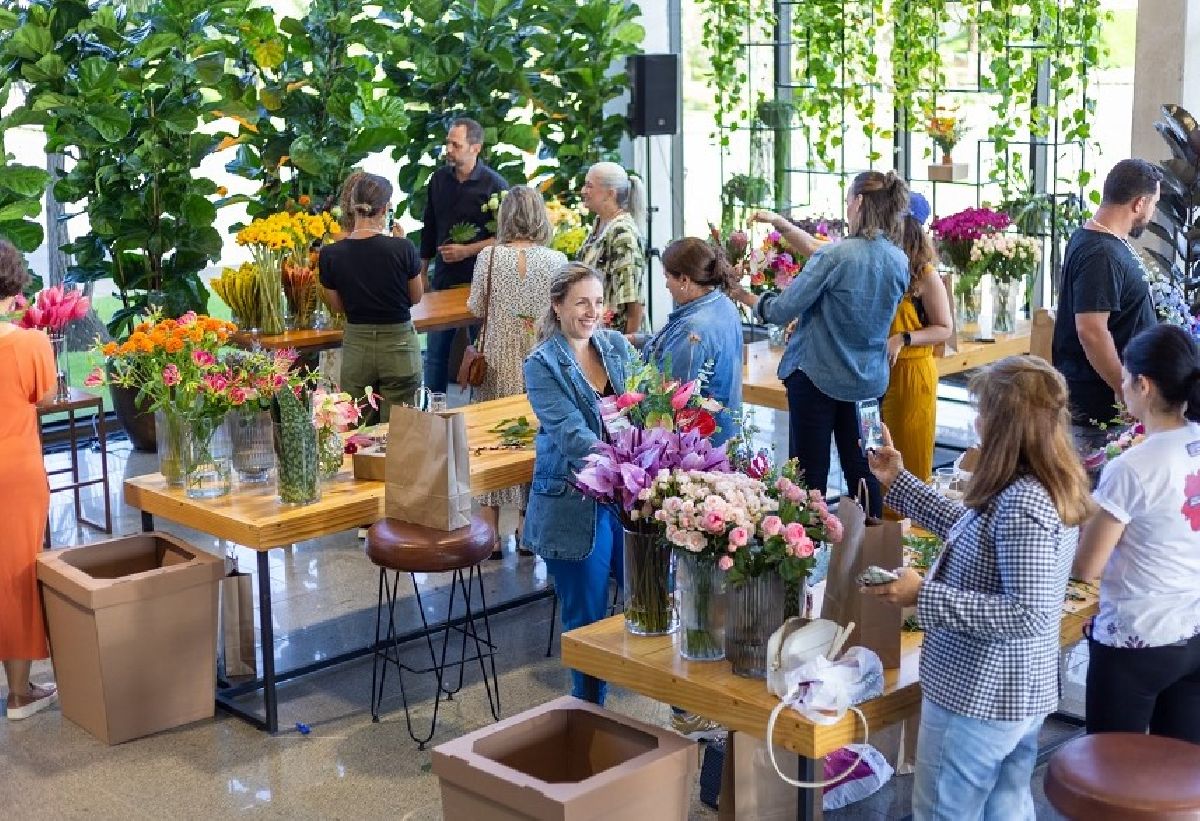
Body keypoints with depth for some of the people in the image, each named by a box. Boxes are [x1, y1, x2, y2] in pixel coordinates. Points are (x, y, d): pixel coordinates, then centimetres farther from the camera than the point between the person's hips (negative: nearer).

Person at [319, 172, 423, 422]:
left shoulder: (330, 254, -8)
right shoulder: (402, 249, -14)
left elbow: (337, 305, 6)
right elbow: (416, 297, 2)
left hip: (356, 345, 2)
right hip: (398, 345, -2)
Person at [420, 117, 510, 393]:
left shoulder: (494, 185, -10)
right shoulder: (439, 179, 6)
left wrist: (467, 251, -16)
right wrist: (423, 272, 16)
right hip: (443, 278, 5)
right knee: (436, 349, 9)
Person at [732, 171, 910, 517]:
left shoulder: (835, 255, -20)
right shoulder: (899, 261, 2)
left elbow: (781, 311, -16)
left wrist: (747, 297, 4)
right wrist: (783, 224, 20)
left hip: (818, 376, -6)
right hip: (868, 380, 7)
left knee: (810, 474, 1)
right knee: (860, 469, 16)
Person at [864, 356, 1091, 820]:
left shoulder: (1021, 504, -27)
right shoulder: (1048, 488, 3)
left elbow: (1030, 614, -30)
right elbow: (971, 531, 19)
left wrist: (923, 596, -28)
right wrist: (898, 482, 21)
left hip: (976, 695, -9)